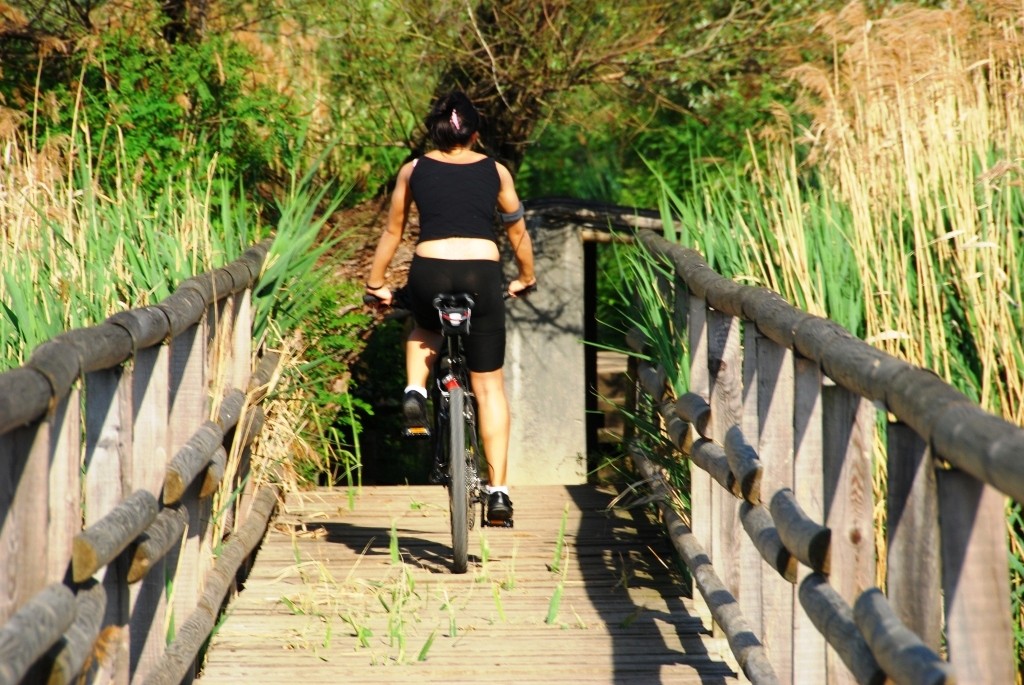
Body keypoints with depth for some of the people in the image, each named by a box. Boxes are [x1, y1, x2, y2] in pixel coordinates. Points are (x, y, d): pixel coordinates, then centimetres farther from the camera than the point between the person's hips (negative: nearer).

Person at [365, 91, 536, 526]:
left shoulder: (413, 170, 13)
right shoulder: (495, 172, 14)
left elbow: (392, 232, 20)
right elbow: (517, 232, 23)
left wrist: (375, 284, 31)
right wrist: (526, 279, 39)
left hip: (429, 273, 0)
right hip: (482, 273, 0)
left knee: (424, 329, 37)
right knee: (489, 387, 9)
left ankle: (415, 394, 9)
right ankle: (498, 491, 3)